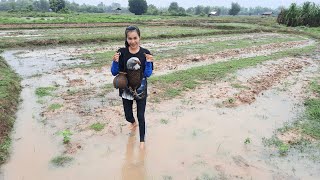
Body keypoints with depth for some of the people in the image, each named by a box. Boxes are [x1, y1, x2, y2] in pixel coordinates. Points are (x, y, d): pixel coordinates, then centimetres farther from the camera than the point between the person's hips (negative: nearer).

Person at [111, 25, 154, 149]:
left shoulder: (145, 53, -12)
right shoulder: (122, 52, -10)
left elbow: (148, 74, -8)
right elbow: (114, 72, -6)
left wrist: (148, 62, -25)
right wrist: (115, 61, -24)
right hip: (126, 90, 2)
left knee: (141, 116, 7)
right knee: (128, 116, 17)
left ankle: (142, 140, 30)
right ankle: (133, 123, 55)